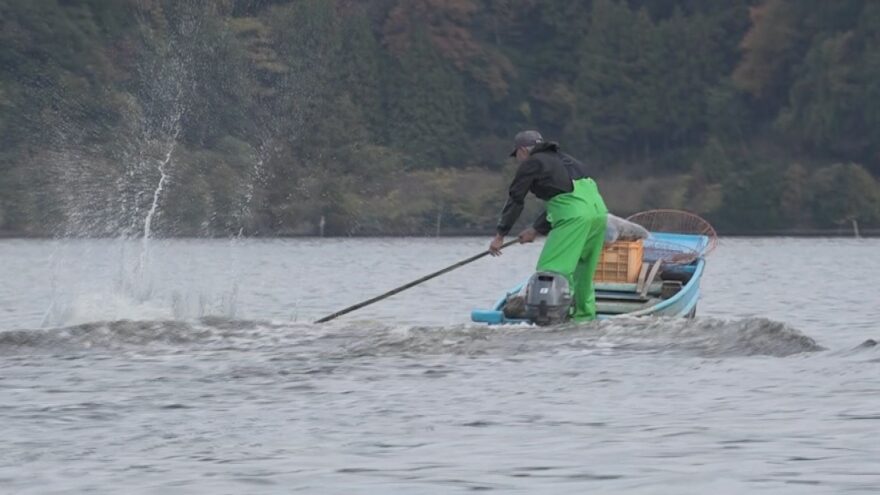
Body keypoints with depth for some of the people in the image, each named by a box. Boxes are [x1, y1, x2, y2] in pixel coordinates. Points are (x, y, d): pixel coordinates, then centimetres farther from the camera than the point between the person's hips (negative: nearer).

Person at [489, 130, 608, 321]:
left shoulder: (531, 164, 6)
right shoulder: (560, 159, 30)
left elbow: (515, 200, 8)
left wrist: (500, 235, 13)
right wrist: (537, 229, 37)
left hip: (575, 216, -8)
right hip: (598, 209, 9)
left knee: (551, 268, -7)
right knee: (582, 268, 18)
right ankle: (585, 314, 19)